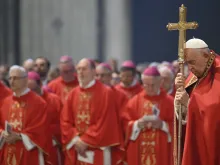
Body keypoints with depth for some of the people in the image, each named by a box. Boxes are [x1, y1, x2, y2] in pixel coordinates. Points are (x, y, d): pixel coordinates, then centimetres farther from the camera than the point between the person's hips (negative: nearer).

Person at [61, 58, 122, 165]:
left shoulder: (105, 93, -5)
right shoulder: (73, 93, 10)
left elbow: (105, 123, -11)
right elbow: (65, 121, 7)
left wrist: (86, 141, -13)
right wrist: (75, 139, -8)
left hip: (96, 150, -5)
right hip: (75, 151, 5)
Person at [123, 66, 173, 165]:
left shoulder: (169, 102, 3)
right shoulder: (134, 101, 8)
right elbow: (126, 124, 5)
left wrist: (162, 125, -17)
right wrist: (137, 124, -13)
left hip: (161, 152, -2)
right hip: (139, 152, 2)